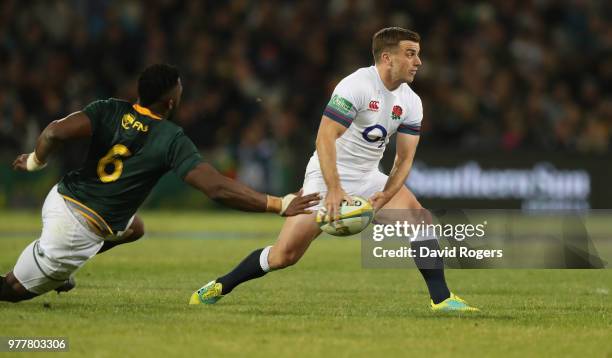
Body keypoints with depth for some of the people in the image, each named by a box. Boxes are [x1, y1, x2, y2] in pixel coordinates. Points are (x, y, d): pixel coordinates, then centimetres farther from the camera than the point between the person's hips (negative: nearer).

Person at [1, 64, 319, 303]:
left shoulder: (110, 111, -3)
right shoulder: (172, 140, -14)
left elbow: (56, 132, -18)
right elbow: (218, 189, -20)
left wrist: (36, 161, 3)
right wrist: (279, 205, -17)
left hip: (60, 198, 6)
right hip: (80, 229, -6)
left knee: (134, 228, 33)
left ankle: (60, 271, 23)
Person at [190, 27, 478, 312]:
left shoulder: (411, 103, -1)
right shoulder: (356, 86, -21)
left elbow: (404, 159, 0)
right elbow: (325, 137, -28)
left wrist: (385, 196, -18)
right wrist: (334, 190, -38)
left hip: (368, 179, 6)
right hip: (328, 177, -6)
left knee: (419, 217, -17)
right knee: (285, 254, -9)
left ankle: (441, 299, -13)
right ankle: (221, 286, 12)